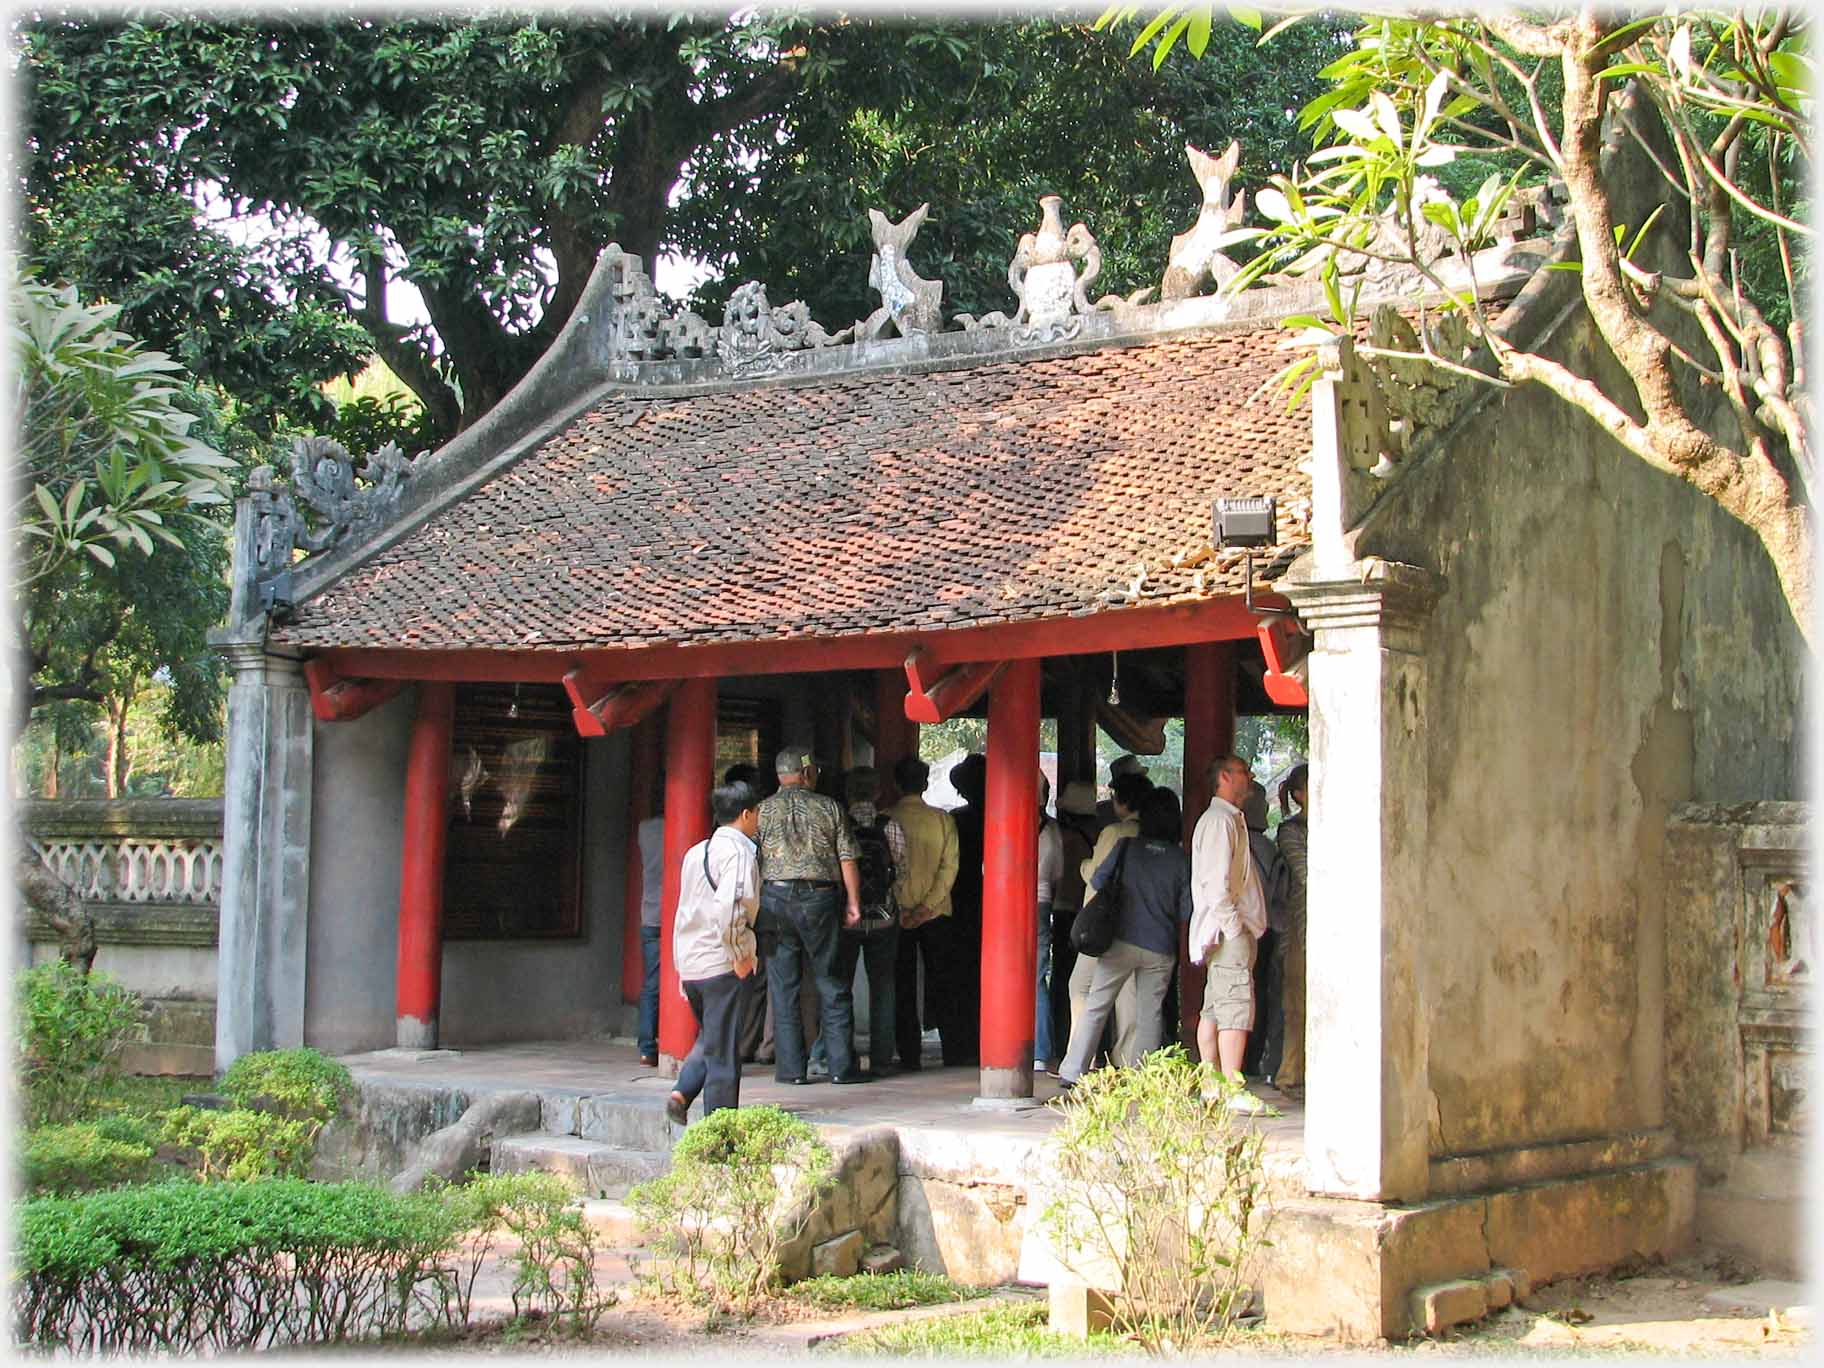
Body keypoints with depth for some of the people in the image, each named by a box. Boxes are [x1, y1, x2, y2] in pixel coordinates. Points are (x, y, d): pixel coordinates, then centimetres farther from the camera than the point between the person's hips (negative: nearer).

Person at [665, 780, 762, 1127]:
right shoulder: (737, 851, -11)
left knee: (709, 1037, 23)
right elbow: (728, 908, -26)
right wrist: (741, 954, -15)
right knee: (723, 1051, 0)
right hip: (721, 964, -7)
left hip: (689, 963, 8)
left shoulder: (695, 852, 14)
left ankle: (681, 1093, 4)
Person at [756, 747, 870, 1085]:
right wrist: (853, 902, 7)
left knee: (783, 987, 5)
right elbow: (847, 859, 1)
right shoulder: (829, 808, 5)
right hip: (820, 897, 0)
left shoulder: (763, 811, 5)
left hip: (775, 896, 0)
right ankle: (842, 1066, 5)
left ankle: (791, 1068, 4)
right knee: (832, 986, 5)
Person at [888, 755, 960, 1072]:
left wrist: (900, 909, -5)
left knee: (903, 986, 4)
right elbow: (949, 867, -6)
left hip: (898, 912, -1)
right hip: (936, 913, 1)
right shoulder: (943, 819, 0)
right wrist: (927, 906, -8)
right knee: (938, 980, 10)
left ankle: (909, 1054, 1)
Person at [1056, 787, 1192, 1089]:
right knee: (1150, 1013, 11)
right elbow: (1186, 911, 0)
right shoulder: (1182, 858, 0)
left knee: (1095, 1007, 4)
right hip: (1161, 948, 1)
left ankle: (1072, 1072, 1)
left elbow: (1097, 881, -2)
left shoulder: (1127, 846, -3)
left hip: (1122, 940, -1)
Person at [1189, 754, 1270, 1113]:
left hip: (1230, 930, 10)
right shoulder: (1220, 820, -10)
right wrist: (1234, 926, -19)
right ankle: (1232, 1090, -18)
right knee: (1236, 1006, -14)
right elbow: (1215, 882, -18)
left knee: (1214, 1008, 9)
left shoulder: (1229, 819, 23)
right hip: (1230, 931, -10)